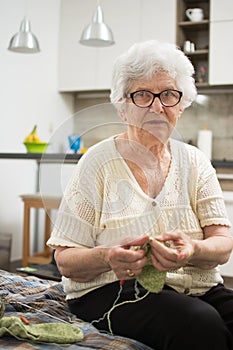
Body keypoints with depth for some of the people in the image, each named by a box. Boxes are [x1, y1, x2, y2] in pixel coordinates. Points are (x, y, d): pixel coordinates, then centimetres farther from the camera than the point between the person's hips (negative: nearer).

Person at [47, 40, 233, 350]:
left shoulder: (195, 162, 8)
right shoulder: (98, 162, -3)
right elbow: (66, 260, -5)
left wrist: (193, 251, -25)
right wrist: (108, 257, -28)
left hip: (198, 288, 4)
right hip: (113, 290, -4)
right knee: (201, 323, -32)